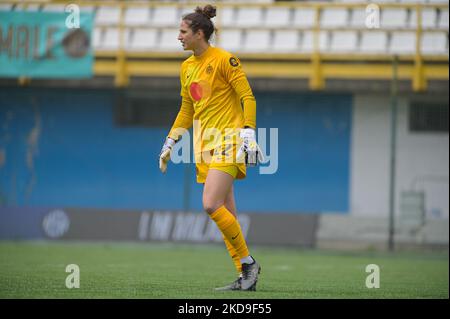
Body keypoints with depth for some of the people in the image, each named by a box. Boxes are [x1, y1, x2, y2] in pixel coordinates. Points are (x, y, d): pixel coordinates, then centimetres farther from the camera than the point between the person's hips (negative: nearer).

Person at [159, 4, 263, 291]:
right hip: (205, 144, 8)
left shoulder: (224, 60, -9)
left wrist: (248, 134, -20)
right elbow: (186, 111, 22)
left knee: (211, 205, -19)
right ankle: (246, 277, 7)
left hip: (227, 139, -8)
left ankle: (248, 262, -6)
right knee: (227, 214, 4)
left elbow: (248, 97, -11)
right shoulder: (187, 67, 14)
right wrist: (170, 143, 18)